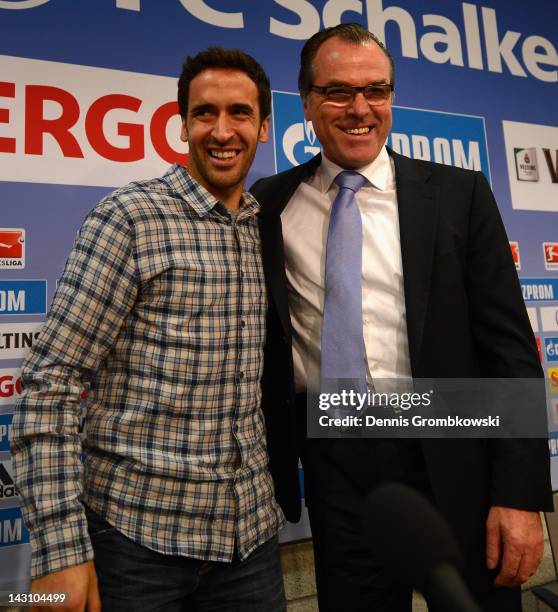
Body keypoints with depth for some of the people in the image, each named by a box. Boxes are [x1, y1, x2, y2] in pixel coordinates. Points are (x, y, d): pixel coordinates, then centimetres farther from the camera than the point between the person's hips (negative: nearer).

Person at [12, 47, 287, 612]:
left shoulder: (268, 232, 5)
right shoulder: (129, 217, -12)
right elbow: (48, 385, -13)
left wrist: (277, 488, 12)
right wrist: (61, 551, -15)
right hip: (137, 535, -4)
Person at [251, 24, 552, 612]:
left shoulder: (459, 193, -2)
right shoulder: (272, 204, 3)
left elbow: (509, 344, -4)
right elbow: (264, 338, 9)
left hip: (451, 458, 0)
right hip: (333, 461, 1)